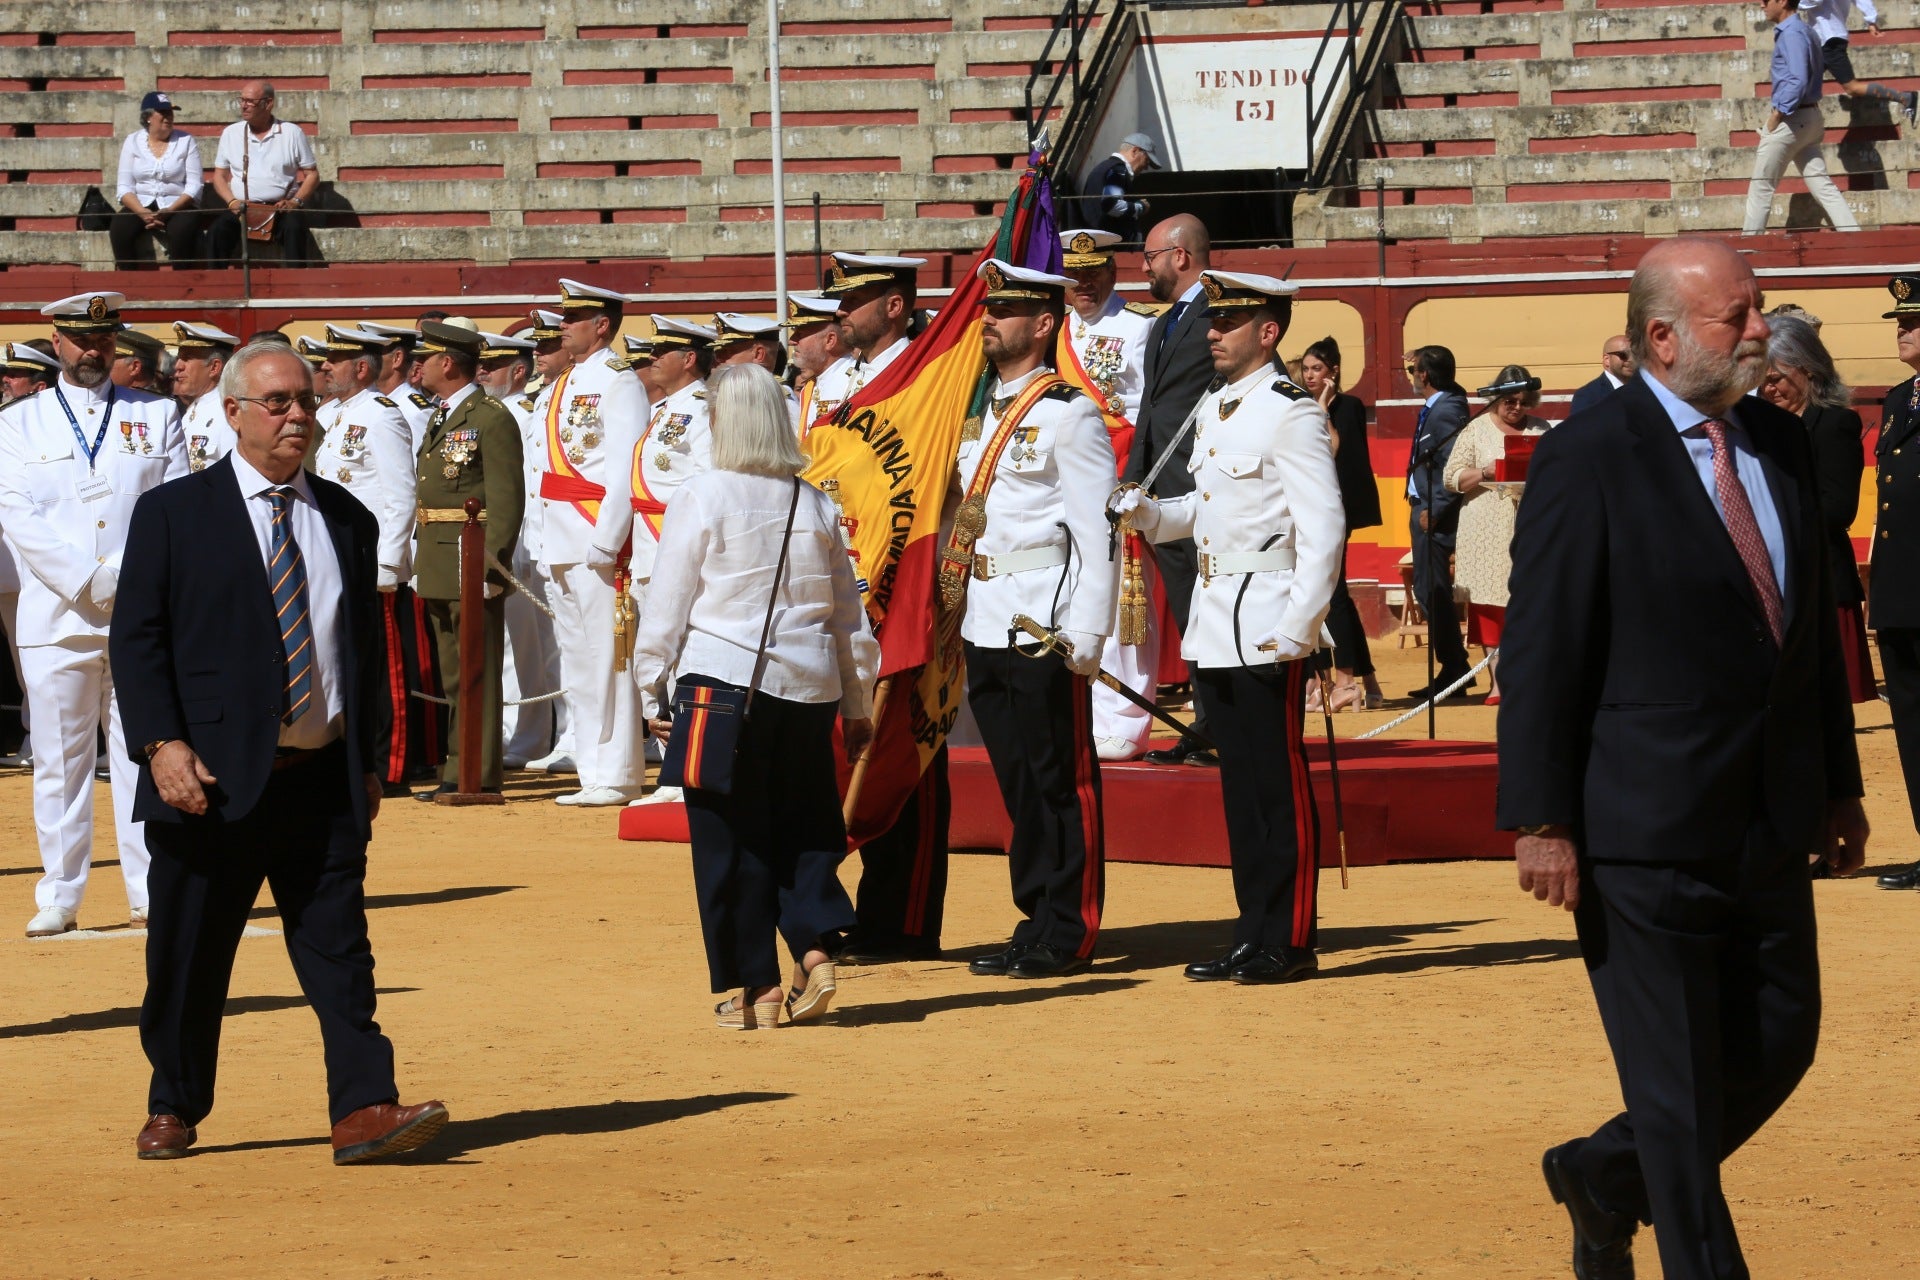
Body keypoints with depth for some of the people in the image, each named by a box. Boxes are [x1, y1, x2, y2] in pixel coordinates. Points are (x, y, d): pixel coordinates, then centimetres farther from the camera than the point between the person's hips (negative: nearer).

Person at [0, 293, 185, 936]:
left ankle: (150, 894, 4)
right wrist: (91, 579, -13)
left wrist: (125, 575, -9)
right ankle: (59, 898, 5)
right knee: (58, 761, 0)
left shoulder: (158, 416, 12)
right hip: (55, 615, -1)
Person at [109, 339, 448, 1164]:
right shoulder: (173, 514, 2)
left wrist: (367, 763, 13)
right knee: (188, 958, 5)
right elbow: (136, 638, -2)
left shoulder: (346, 521, 14)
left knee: (338, 947, -5)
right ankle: (173, 1110, 20)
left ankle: (363, 1110, -9)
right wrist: (162, 744, -14)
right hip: (212, 778, -3)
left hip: (324, 781, 3)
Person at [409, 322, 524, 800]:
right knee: (453, 672, 12)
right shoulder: (441, 419, 18)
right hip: (439, 570, 9)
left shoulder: (492, 420, -11)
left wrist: (489, 567, -21)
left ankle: (481, 775, -3)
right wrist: (421, 563, 17)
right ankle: (458, 772, 17)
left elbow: (506, 501, -16)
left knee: (477, 671, -6)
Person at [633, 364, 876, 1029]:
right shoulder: (814, 504, 6)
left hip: (721, 678, -4)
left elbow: (667, 605, -3)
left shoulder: (700, 498, -6)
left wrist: (653, 693, 6)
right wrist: (857, 704, 20)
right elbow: (848, 613, 11)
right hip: (807, 685, 4)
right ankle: (815, 946, -5)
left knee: (729, 837, 3)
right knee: (806, 826, 14)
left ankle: (753, 986, 5)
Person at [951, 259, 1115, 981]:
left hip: (1045, 625, -8)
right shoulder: (981, 412, 15)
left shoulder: (1070, 414, -8)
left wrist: (1086, 635, -17)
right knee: (1017, 782, 11)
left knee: (1060, 781, -2)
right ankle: (1036, 921, 17)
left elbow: (1098, 533, -12)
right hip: (986, 622, 8)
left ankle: (1067, 935, 2)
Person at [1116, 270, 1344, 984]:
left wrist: (1296, 631, -19)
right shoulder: (1213, 411, 14)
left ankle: (1289, 941, 1)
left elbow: (1324, 530, -15)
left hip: (1266, 631, -8)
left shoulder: (1291, 415, -11)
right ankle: (1254, 935, 16)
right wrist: (1147, 514, 4)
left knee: (1279, 786, -3)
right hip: (1214, 630, 8)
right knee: (1239, 785, 11)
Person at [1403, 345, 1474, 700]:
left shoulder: (1446, 410, -17)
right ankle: (1453, 670, 21)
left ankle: (1453, 674, -1)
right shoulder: (1434, 407, 13)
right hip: (1425, 509, 10)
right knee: (1428, 589, 14)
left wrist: (1434, 510, -21)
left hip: (1436, 515, -10)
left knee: (1433, 592, -6)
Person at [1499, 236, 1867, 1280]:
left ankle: (1604, 1176, 33)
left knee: (1779, 1047, 12)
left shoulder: (1778, 443, 11)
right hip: (1646, 831, -7)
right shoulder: (1588, 461, -11)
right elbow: (1542, 654, -12)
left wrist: (1837, 785, 17)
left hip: (1770, 828, 7)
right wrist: (1540, 821, -15)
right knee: (1678, 1087, 0)